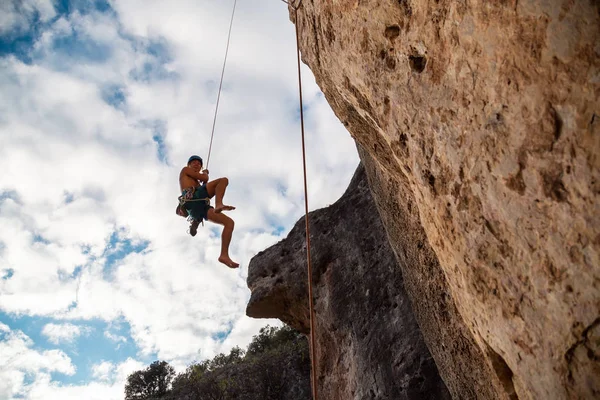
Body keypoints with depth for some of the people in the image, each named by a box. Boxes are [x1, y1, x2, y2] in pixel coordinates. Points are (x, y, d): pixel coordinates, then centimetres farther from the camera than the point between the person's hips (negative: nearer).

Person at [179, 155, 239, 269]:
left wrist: (204, 180, 32)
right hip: (193, 199, -7)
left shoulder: (196, 182, 45)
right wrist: (205, 173, 32)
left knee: (229, 222, -4)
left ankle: (224, 255, -17)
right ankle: (219, 204, -43)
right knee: (223, 180, -17)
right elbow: (203, 178, 12)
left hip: (199, 207, 7)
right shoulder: (185, 170, 24)